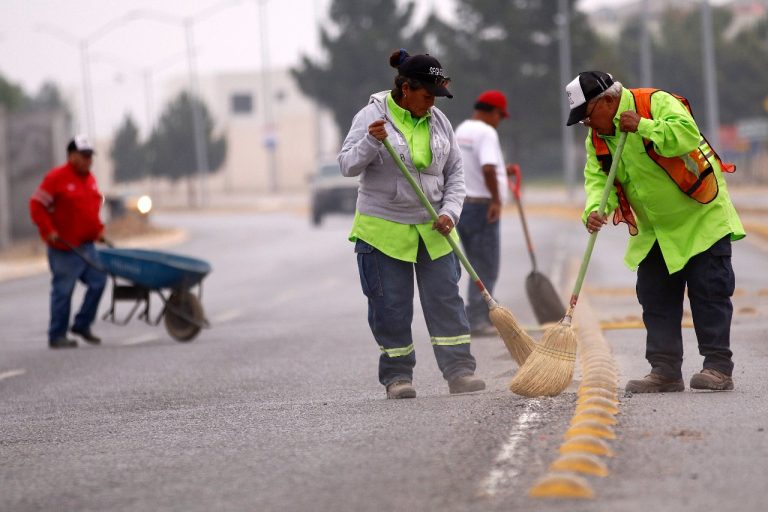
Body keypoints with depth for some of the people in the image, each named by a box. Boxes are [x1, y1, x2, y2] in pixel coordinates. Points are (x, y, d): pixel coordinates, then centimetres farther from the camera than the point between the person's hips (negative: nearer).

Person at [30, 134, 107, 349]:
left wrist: (98, 229, 15)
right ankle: (57, 336, 5)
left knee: (98, 281, 3)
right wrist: (48, 230, -17)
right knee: (63, 290, -3)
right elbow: (37, 205, -11)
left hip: (86, 245, 8)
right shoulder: (56, 177, -10)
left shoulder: (89, 179, 13)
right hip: (65, 247, -7)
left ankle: (82, 325, 18)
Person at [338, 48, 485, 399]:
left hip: (432, 230, 4)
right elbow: (348, 166, -12)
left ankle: (459, 371, 1)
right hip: (384, 229, -4)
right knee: (391, 305, 0)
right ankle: (397, 376, 10)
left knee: (446, 299, -1)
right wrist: (370, 143, -30)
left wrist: (449, 212, -4)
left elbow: (455, 172, 10)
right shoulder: (372, 116, -8)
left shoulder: (437, 120, 6)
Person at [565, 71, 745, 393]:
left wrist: (642, 126, -31)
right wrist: (595, 210, -23)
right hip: (655, 232, 7)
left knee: (709, 293, -7)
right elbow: (597, 178, -4)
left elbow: (687, 134, -34)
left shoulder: (657, 103, -19)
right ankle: (665, 371, 7)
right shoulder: (597, 137, 3)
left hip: (701, 217, -7)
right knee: (656, 300, 4)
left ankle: (719, 368, -4)